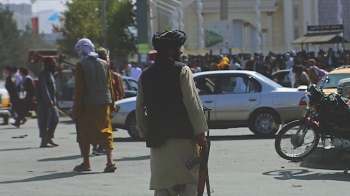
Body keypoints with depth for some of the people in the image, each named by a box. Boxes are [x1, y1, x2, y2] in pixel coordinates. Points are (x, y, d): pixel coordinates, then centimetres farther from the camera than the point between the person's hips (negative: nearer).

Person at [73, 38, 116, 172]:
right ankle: (110, 161, -8)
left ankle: (86, 163, 14)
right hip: (104, 103, 4)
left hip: (88, 106, -4)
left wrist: (77, 108, -7)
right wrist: (112, 103, 15)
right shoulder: (104, 64, 7)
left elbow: (79, 88, -10)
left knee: (84, 133, 9)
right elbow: (110, 85, 9)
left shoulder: (81, 66, -8)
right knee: (105, 131, 5)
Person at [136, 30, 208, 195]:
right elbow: (192, 104, -10)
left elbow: (140, 109, 11)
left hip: (157, 139, 5)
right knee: (188, 183, 0)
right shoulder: (181, 70, -6)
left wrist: (146, 134, 19)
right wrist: (200, 132, -7)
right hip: (182, 137, -5)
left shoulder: (145, 76, 10)